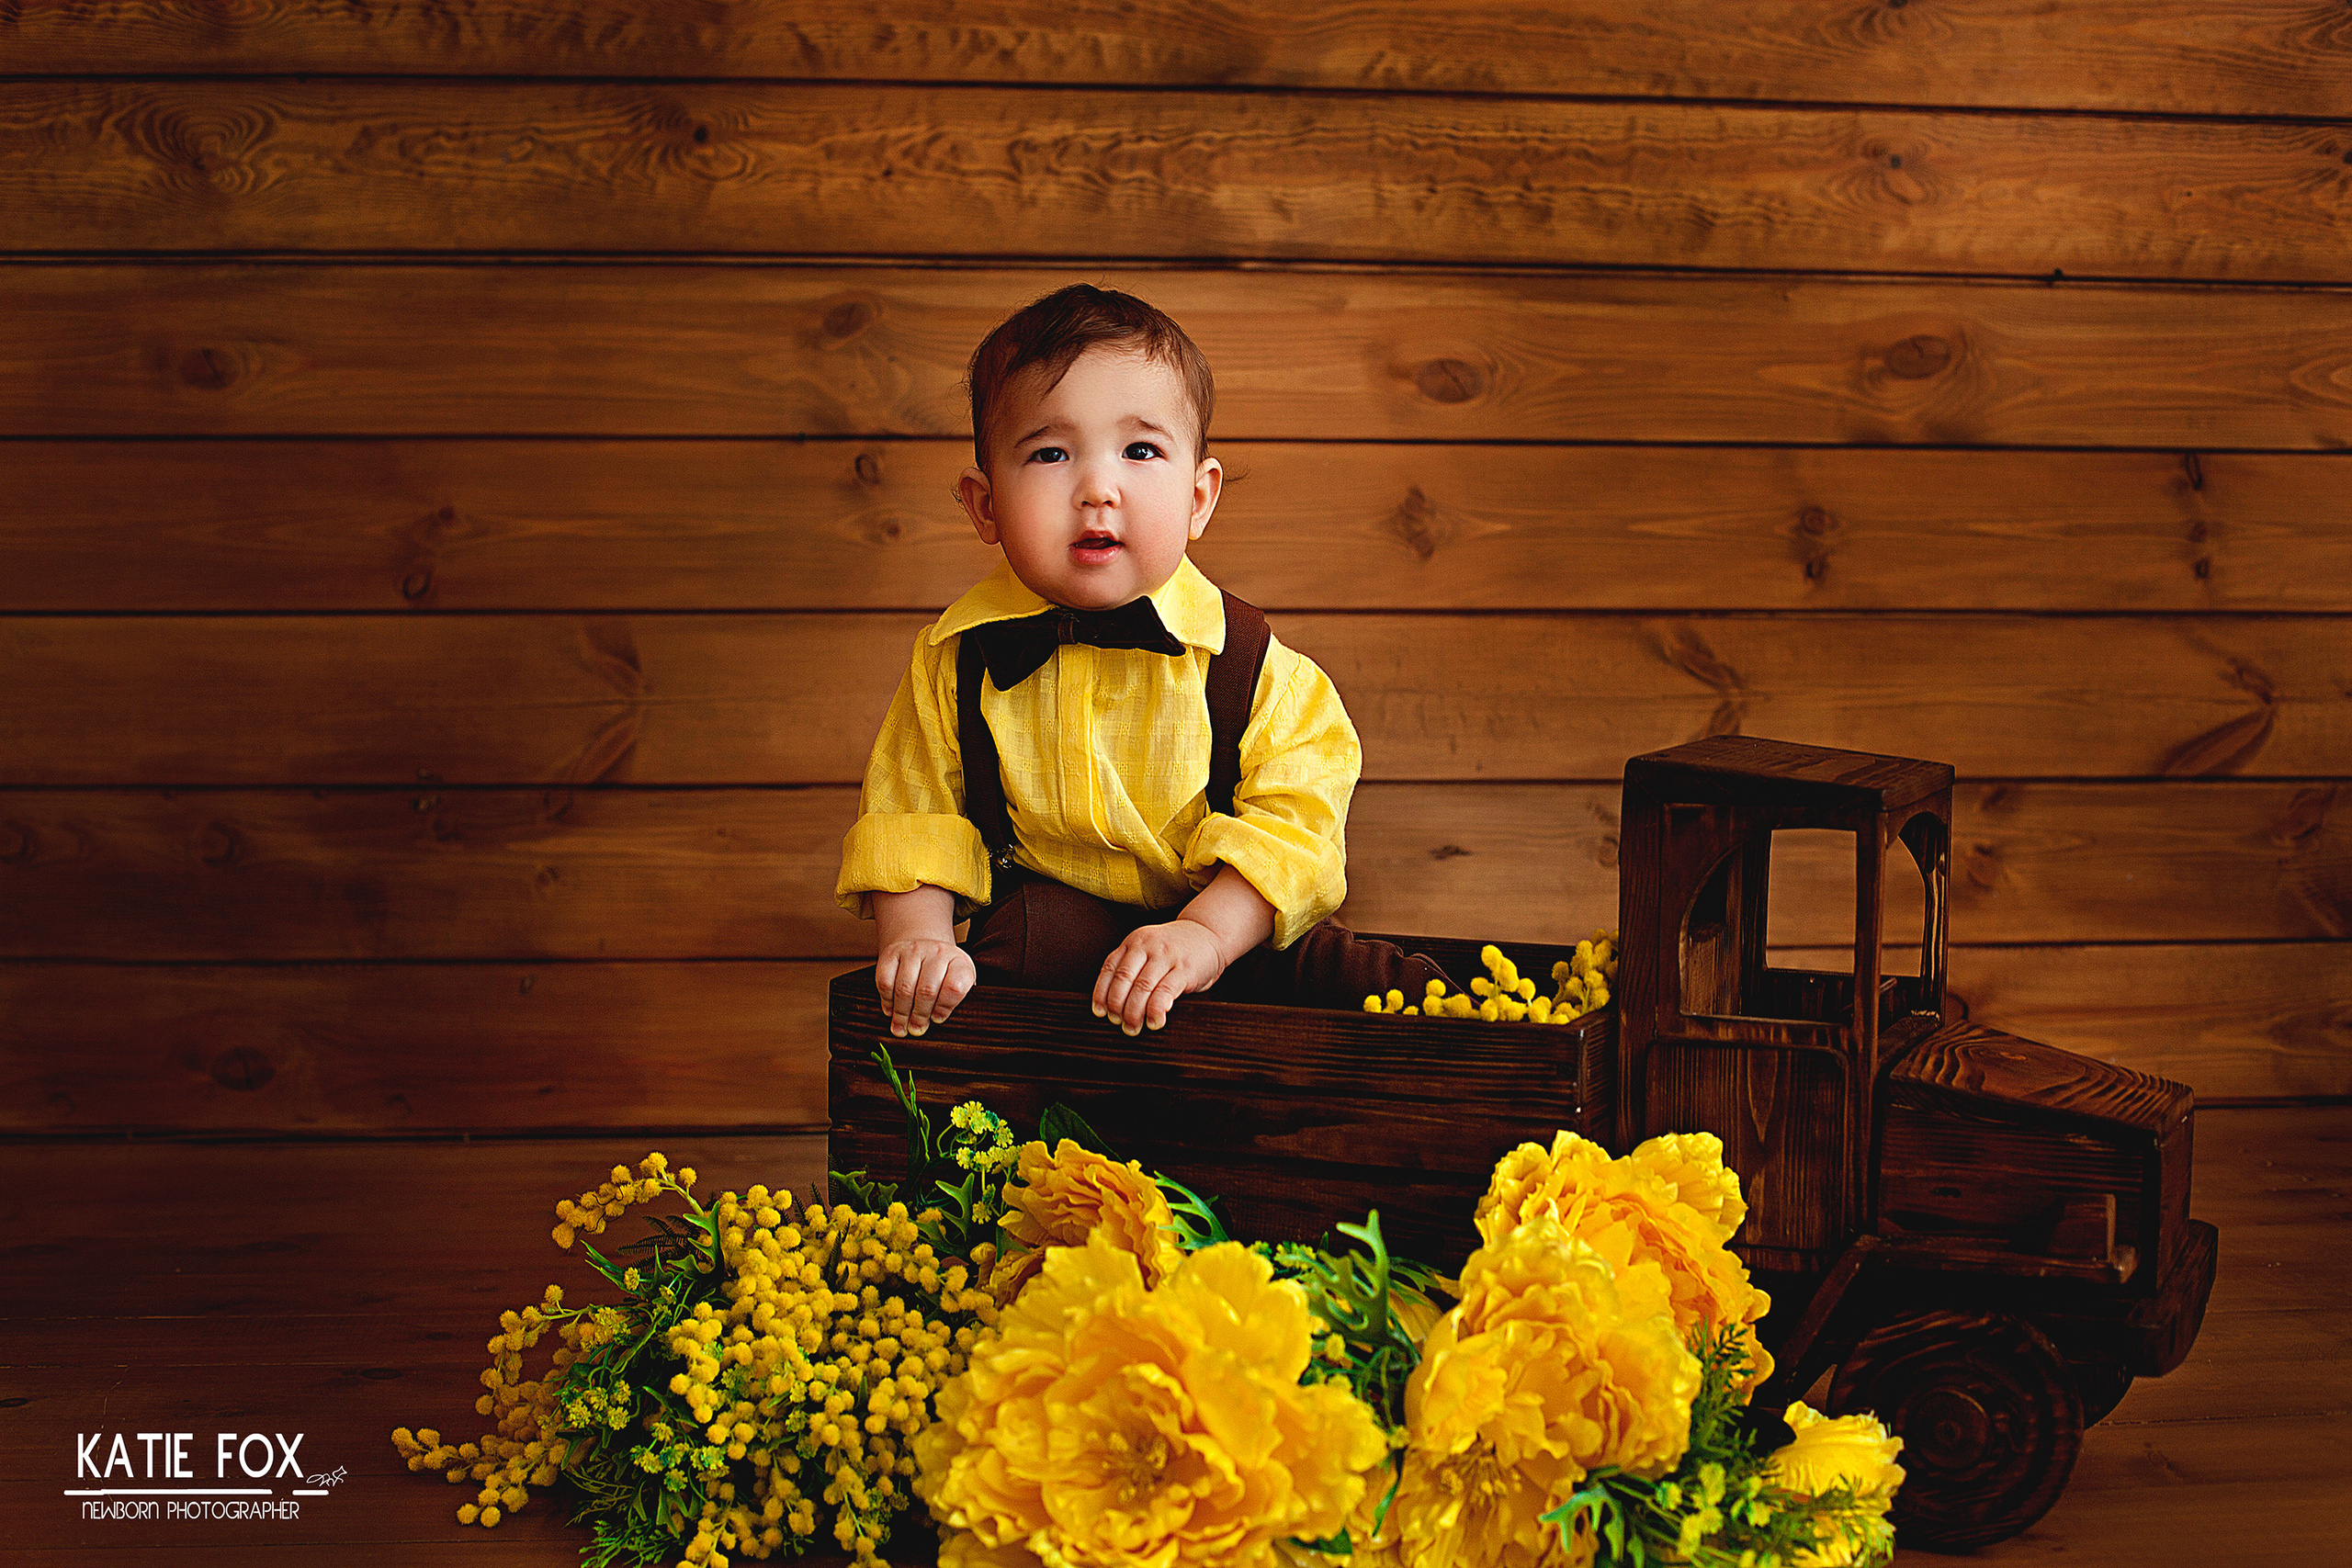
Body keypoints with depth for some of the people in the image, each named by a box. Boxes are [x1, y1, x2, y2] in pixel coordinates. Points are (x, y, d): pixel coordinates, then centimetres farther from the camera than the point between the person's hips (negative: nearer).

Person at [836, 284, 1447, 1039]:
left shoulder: (1255, 669, -8)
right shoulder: (954, 661, -2)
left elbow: (1292, 824, -12)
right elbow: (908, 819, 4)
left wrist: (1205, 933, -28)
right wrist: (914, 935, -14)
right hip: (1044, 940, 1)